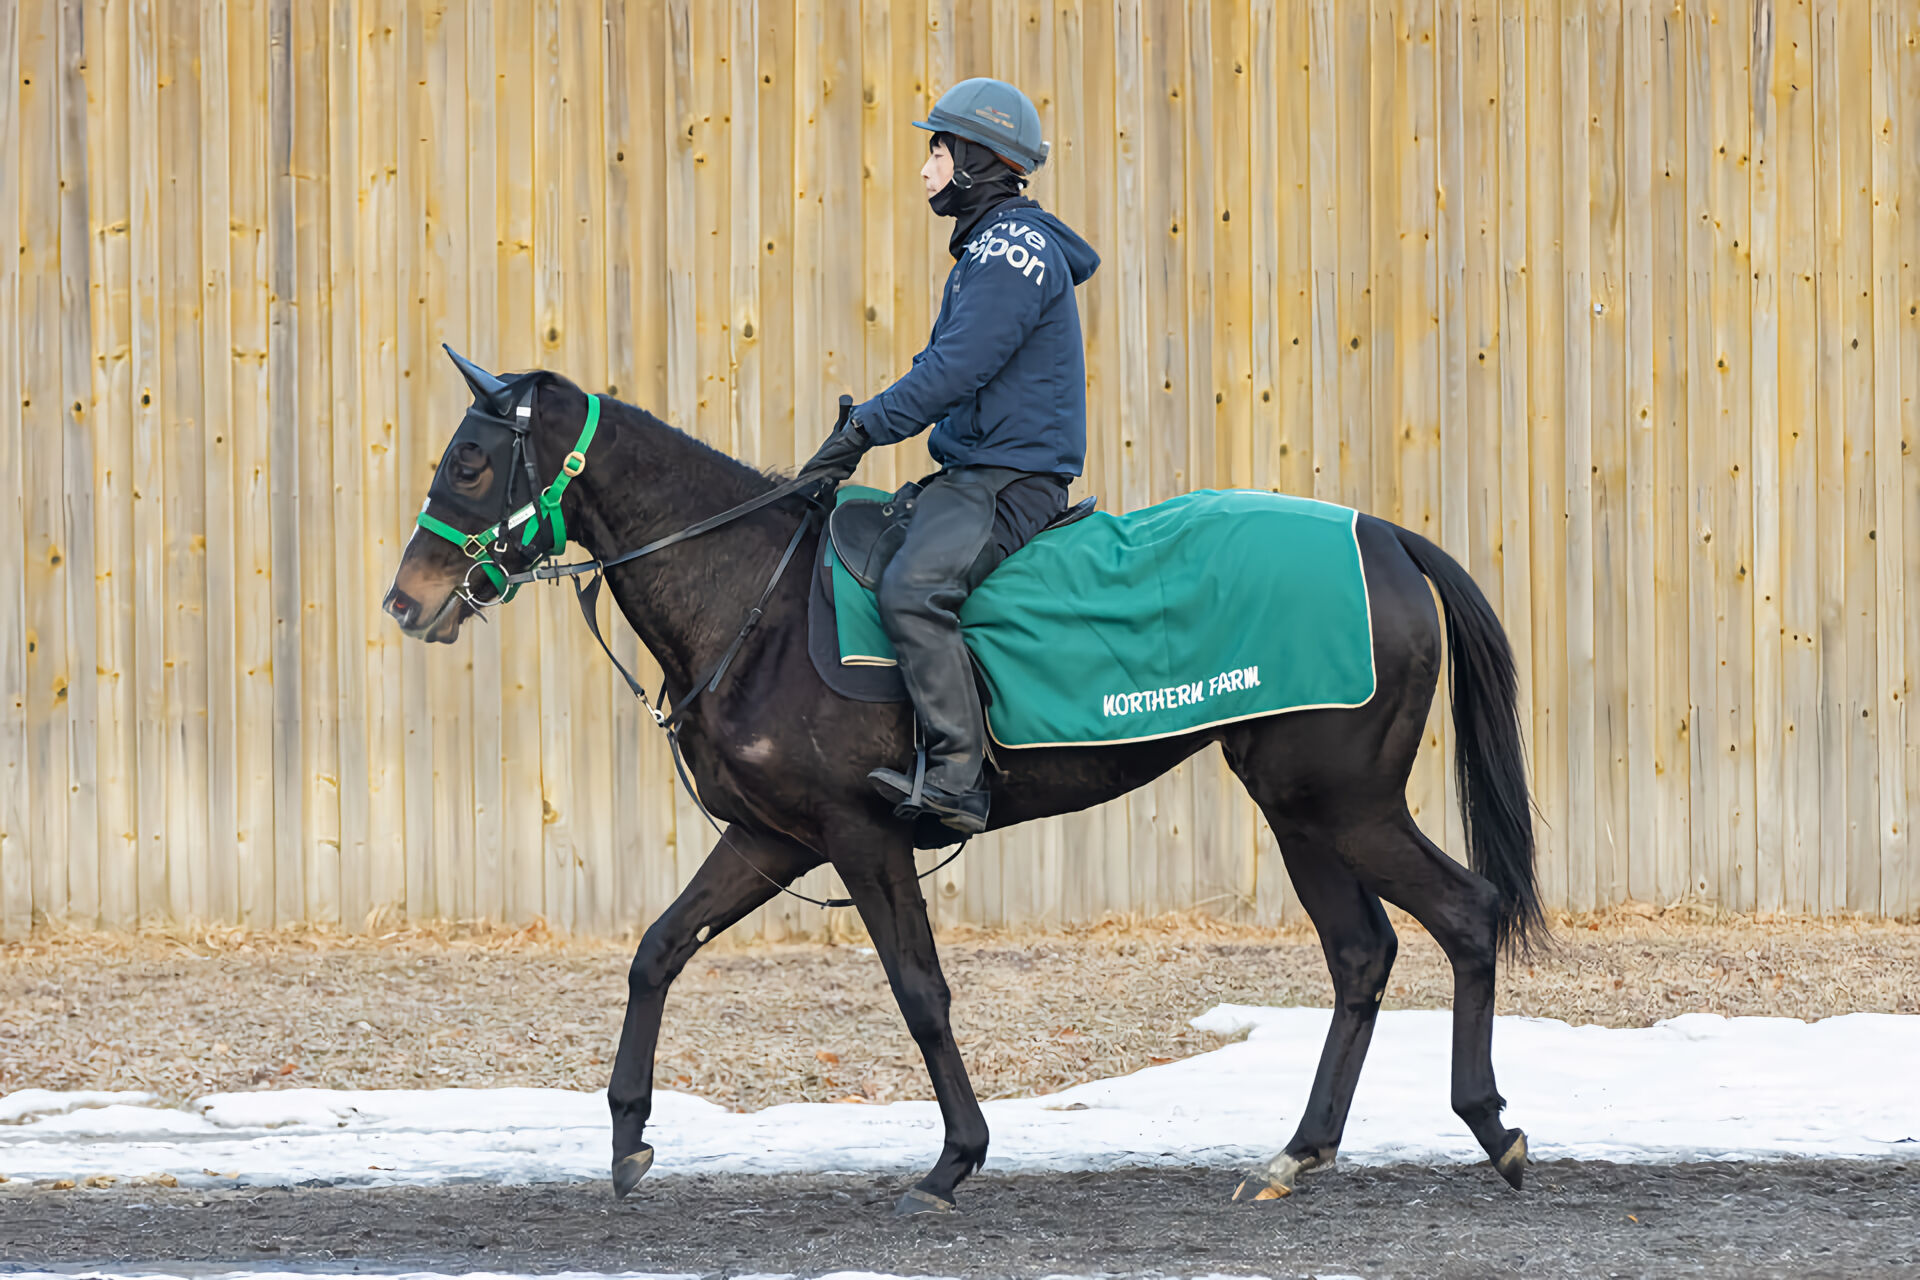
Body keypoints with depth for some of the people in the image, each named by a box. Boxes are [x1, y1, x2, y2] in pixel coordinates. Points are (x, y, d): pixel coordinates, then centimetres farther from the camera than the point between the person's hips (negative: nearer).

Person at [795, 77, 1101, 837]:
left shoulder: (1013, 248, -13)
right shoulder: (987, 248, 21)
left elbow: (957, 369, -21)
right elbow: (947, 368, 25)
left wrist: (863, 431, -18)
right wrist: (867, 422, 11)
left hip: (1010, 480, -12)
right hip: (974, 472, 12)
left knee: (912, 590, -31)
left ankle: (957, 780, -36)